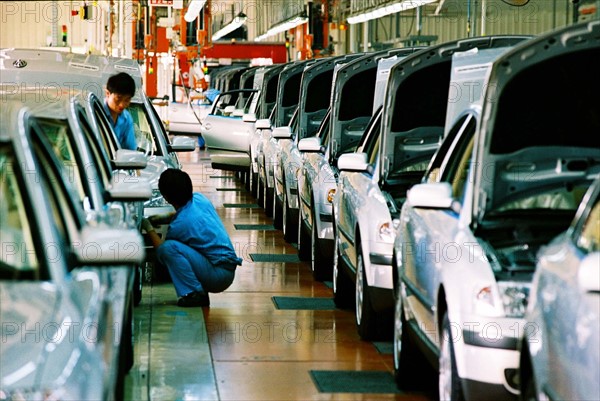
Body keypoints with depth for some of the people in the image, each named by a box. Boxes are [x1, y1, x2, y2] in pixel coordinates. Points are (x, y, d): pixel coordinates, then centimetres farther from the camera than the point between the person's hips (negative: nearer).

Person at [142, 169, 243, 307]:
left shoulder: (180, 224, -20)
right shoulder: (199, 198, 2)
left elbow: (162, 248, 0)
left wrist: (149, 228, 13)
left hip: (219, 274, -9)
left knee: (168, 247, -21)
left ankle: (195, 294, -17)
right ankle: (201, 291, 9)